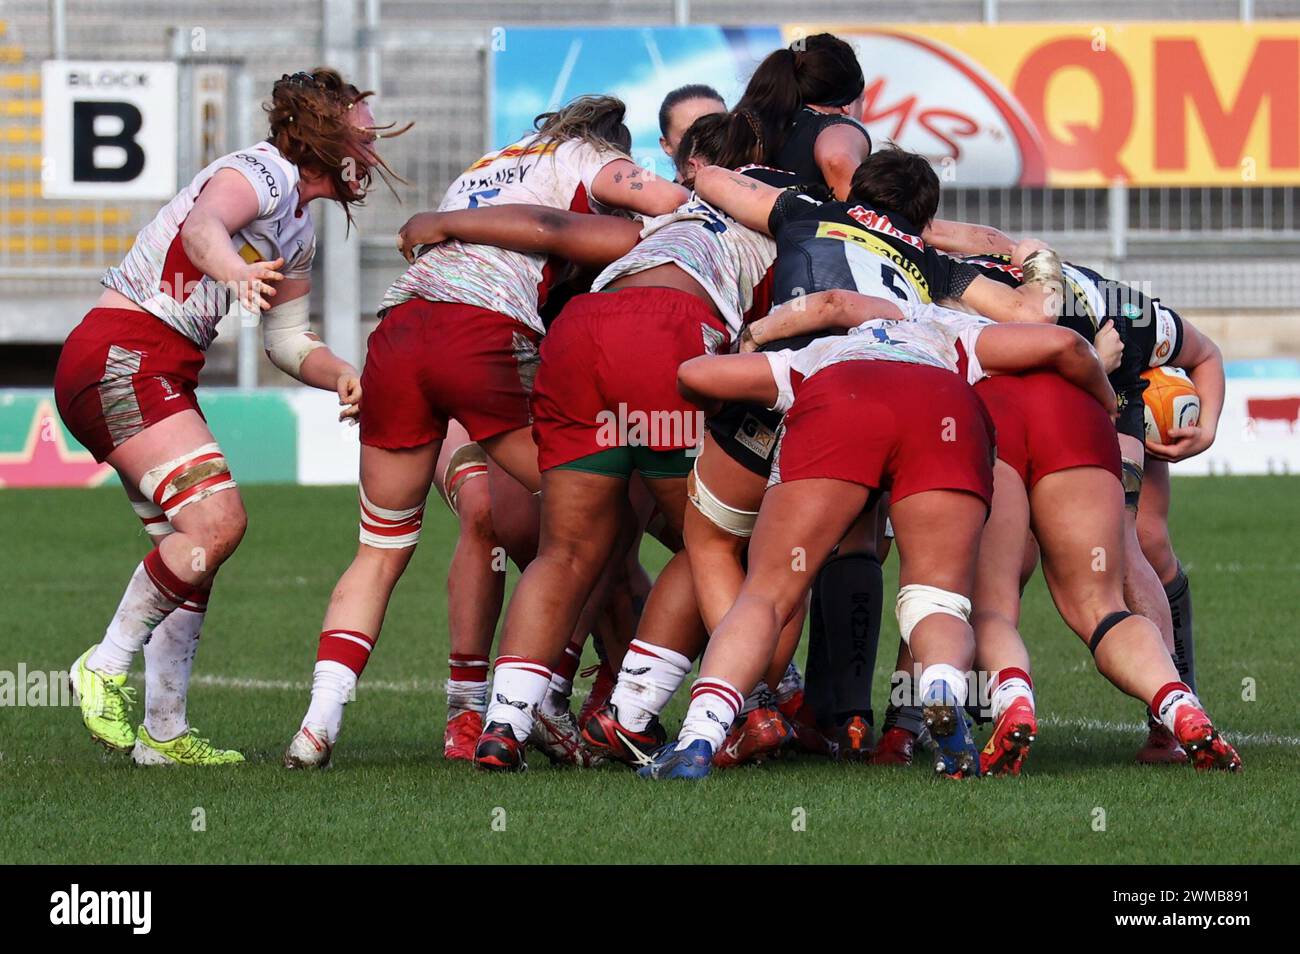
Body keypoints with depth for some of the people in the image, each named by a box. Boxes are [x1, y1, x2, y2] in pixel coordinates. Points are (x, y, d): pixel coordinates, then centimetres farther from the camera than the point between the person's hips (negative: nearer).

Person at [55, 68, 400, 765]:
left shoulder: (300, 228, 19)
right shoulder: (265, 174, -11)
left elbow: (287, 340, 20)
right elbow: (203, 224, -32)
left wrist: (341, 375, 0)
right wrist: (233, 270, -54)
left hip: (158, 377, 10)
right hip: (120, 356, -10)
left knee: (192, 549, 9)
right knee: (217, 520, -21)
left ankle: (163, 733, 12)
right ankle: (106, 668, -10)